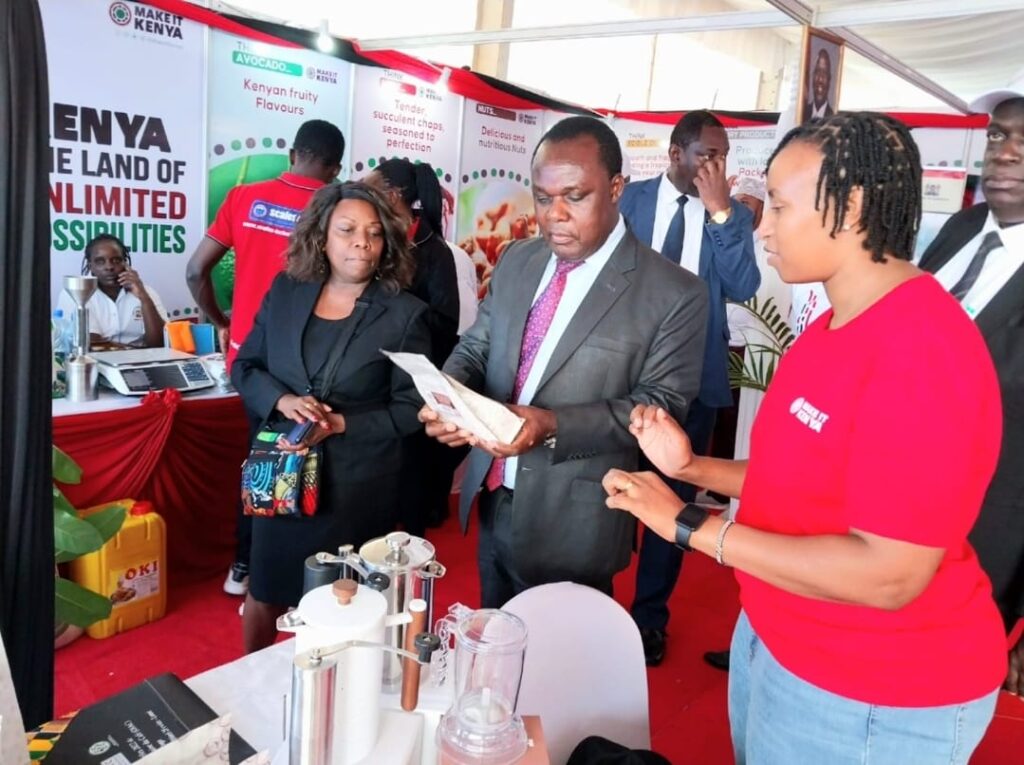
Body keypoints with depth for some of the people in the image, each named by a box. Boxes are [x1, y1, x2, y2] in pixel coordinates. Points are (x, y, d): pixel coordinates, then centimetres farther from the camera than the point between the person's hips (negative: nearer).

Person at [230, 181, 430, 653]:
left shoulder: (405, 313, -9)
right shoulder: (285, 292, 1)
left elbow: (410, 409, -9)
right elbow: (244, 366, 6)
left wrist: (341, 425, -22)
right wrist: (281, 400, -15)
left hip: (357, 484, -3)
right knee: (265, 589, 18)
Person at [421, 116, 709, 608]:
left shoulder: (673, 294, -13)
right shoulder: (516, 262, 5)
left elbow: (659, 407, -15)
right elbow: (474, 349, 9)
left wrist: (554, 425, -28)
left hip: (572, 526, -5)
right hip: (492, 504, 6)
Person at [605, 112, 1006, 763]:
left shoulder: (922, 351, -27)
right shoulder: (835, 326, 5)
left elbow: (889, 575, -30)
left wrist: (690, 524, -28)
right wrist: (692, 467, -3)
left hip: (873, 698, -8)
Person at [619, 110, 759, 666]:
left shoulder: (734, 216, 2)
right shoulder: (629, 199, 1)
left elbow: (742, 288, -12)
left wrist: (719, 212, -17)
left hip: (693, 376, 1)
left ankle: (649, 614, 28)